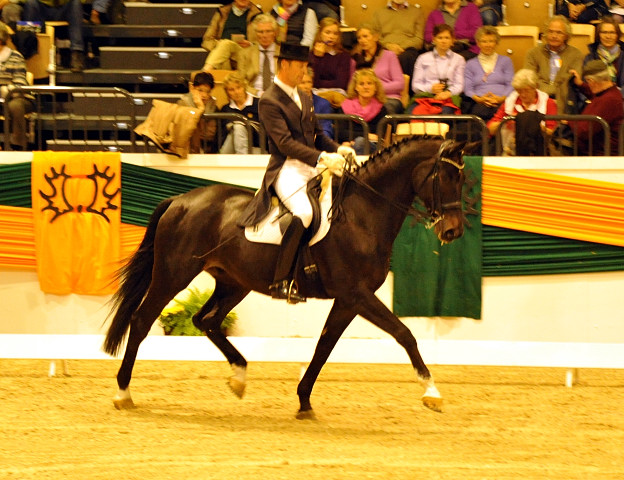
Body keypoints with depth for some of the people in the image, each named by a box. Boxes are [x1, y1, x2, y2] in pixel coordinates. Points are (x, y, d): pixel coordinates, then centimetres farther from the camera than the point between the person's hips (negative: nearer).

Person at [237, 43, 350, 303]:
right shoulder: (269, 101, -7)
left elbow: (318, 135, 25)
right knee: (304, 212, -33)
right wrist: (322, 158, -27)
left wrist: (338, 150, 3)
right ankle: (281, 281, -32)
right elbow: (285, 143, -18)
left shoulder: (304, 99, 20)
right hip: (287, 170, -9)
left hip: (312, 167, 9)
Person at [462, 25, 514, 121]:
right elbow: (467, 89, 11)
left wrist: (502, 98, -10)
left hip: (501, 102, 0)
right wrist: (479, 99, -12)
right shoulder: (471, 64, 23)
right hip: (479, 103, 0)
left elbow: (510, 85, 11)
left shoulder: (505, 60, 22)